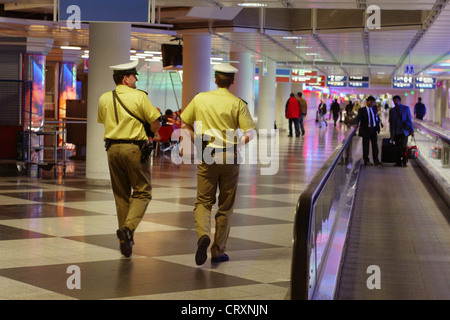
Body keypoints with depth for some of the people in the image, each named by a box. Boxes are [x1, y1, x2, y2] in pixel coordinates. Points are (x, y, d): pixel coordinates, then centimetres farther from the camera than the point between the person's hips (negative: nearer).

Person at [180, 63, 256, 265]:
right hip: (229, 158, -1)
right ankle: (218, 251, 14)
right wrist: (237, 144, 4)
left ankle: (203, 234, -20)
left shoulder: (200, 99, 3)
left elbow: (184, 124, 8)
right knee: (225, 206, 10)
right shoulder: (237, 103, -4)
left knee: (203, 201, 9)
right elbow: (250, 132, -12)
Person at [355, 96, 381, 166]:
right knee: (365, 146, 2)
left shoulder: (374, 109, 12)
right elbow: (358, 118, -16)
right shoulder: (362, 110, -4)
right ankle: (366, 161, 10)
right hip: (366, 130, -4)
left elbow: (377, 118, 20)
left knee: (375, 145, 4)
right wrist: (357, 124, -35)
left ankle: (376, 160, 9)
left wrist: (377, 125, 7)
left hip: (373, 129, 5)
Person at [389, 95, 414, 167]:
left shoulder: (406, 108, 5)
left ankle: (404, 162, -3)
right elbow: (390, 122, 15)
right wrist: (391, 133, 13)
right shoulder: (391, 110, 11)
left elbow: (409, 120, 5)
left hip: (404, 132, -3)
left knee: (403, 147, -12)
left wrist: (412, 130, 0)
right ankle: (399, 162, 8)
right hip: (396, 133, 3)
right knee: (398, 148, 1)